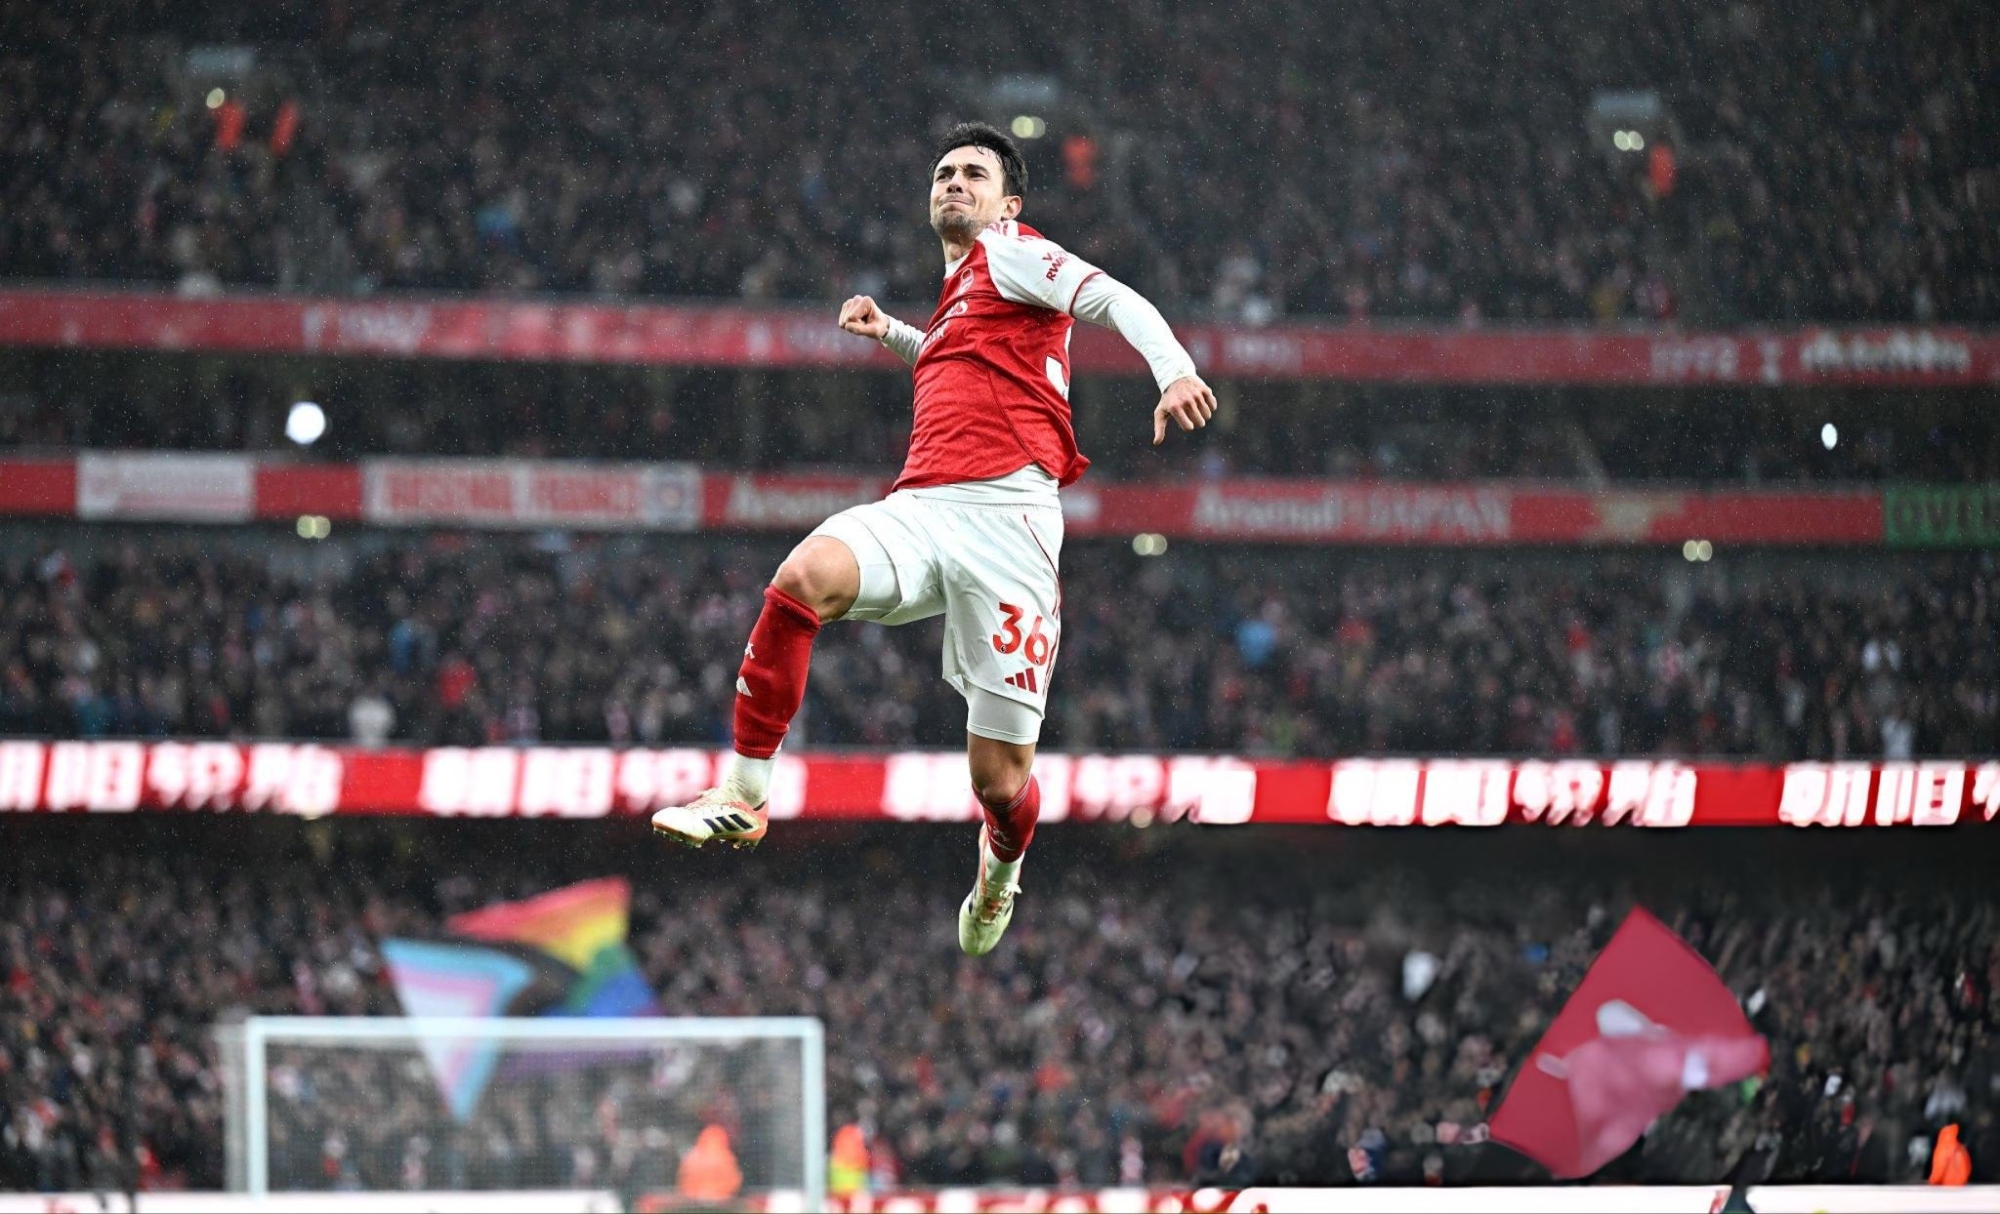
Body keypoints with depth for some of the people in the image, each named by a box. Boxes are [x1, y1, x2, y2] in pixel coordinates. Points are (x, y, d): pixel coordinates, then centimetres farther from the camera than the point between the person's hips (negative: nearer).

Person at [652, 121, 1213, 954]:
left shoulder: (1010, 253, 8)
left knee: (999, 776, -5)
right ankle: (742, 796, -26)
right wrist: (892, 334, 37)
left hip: (1005, 512, -6)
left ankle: (1000, 868, 32)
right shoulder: (956, 292, 30)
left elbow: (1115, 301, -7)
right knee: (806, 576, -30)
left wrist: (1175, 369, -26)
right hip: (920, 507, 6)